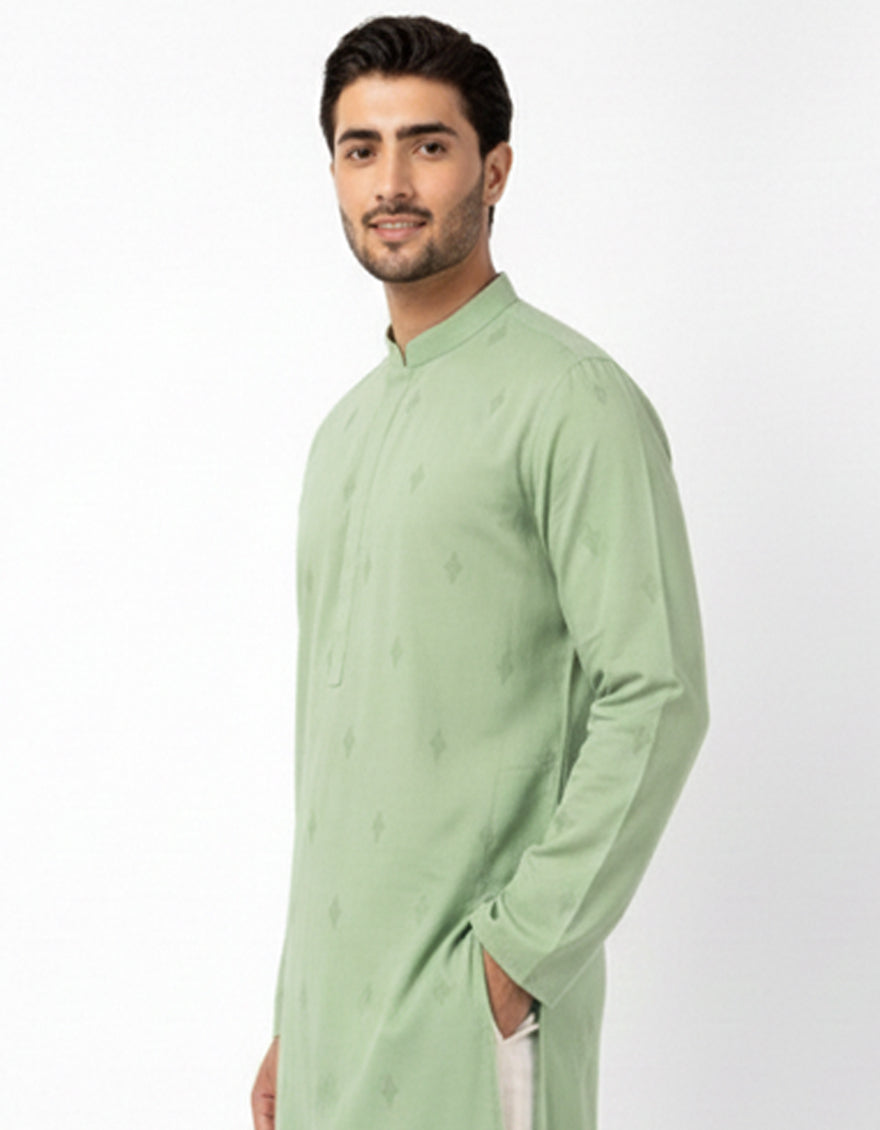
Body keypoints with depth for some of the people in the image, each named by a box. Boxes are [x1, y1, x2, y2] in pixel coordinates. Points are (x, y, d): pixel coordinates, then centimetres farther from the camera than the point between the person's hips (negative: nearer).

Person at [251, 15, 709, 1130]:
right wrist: (296, 1015, 17)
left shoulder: (570, 401, -10)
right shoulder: (347, 428, 15)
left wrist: (514, 956, -17)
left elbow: (657, 701, -16)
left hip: (473, 1010, -7)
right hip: (335, 998, 7)